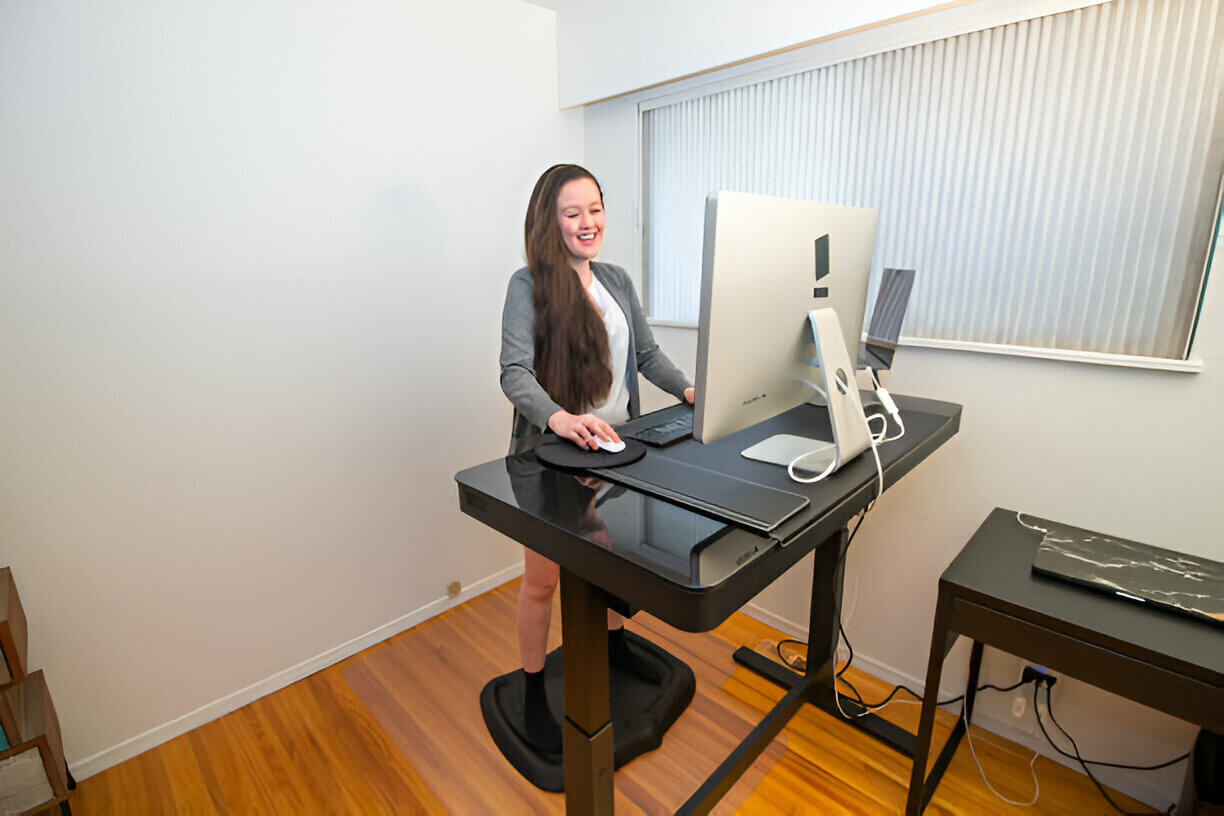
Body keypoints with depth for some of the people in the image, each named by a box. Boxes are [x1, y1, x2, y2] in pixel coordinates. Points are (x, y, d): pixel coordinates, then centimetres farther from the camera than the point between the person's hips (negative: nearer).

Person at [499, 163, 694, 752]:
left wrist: (688, 390, -8)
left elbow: (647, 352, 10)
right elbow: (515, 373, -22)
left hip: (612, 447, 6)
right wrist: (559, 418, -41)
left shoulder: (617, 281, 9)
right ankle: (533, 692, 32)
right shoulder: (528, 284, -11)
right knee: (544, 580, 8)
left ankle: (616, 649, 49)